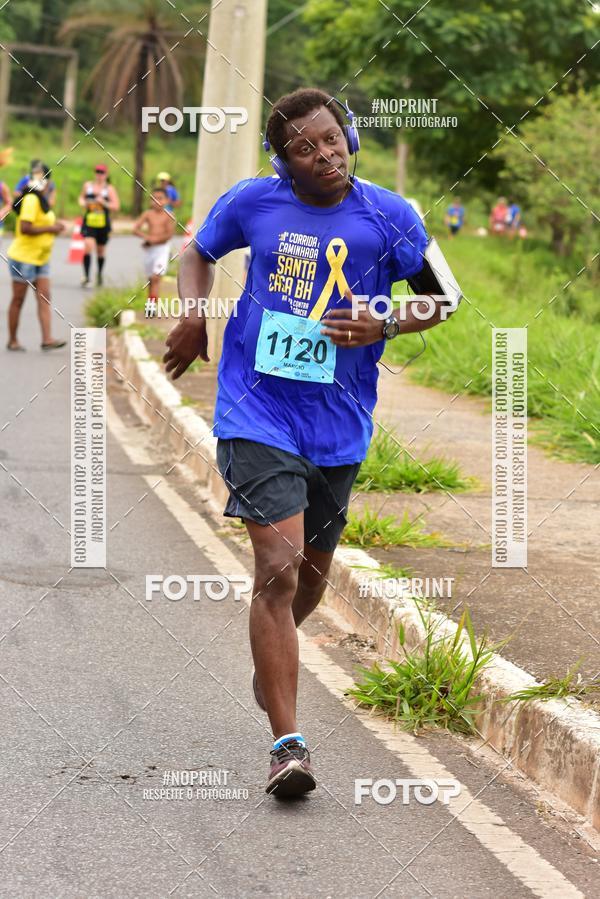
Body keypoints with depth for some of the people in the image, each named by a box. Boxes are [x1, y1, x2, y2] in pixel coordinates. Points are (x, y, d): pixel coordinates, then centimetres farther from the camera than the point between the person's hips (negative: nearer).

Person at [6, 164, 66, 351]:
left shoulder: (40, 200, 12)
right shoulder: (31, 200, -18)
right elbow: (25, 228, -26)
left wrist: (54, 226, 8)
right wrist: (49, 229, -20)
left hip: (40, 259, 9)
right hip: (23, 258, -9)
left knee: (44, 298, 0)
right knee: (18, 300, 2)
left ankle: (47, 339, -4)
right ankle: (12, 340, 11)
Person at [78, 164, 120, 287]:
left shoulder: (109, 189, -2)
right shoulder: (87, 186, 6)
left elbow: (116, 207, -7)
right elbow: (81, 197, 24)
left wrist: (103, 202, -21)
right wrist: (82, 202, 1)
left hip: (103, 224, 0)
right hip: (89, 222, 1)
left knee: (101, 250, 13)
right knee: (88, 246, -19)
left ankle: (99, 273, 38)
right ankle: (86, 276, -19)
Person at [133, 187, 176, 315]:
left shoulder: (168, 216, -4)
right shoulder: (148, 214, 3)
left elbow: (170, 233, -12)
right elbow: (136, 229, -3)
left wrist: (155, 239, -17)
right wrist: (147, 237, -18)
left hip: (162, 248, -4)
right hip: (149, 249, 4)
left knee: (156, 277, -16)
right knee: (150, 279, 13)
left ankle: (152, 304, -21)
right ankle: (150, 304, 26)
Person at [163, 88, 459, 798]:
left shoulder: (388, 217, -3)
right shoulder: (253, 203, -1)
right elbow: (200, 252, 19)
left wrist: (382, 327, -11)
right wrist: (193, 314, 2)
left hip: (338, 423, 2)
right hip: (257, 414, -2)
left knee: (312, 571, 19)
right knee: (278, 569, -16)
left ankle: (270, 660, 53)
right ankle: (287, 744, -13)